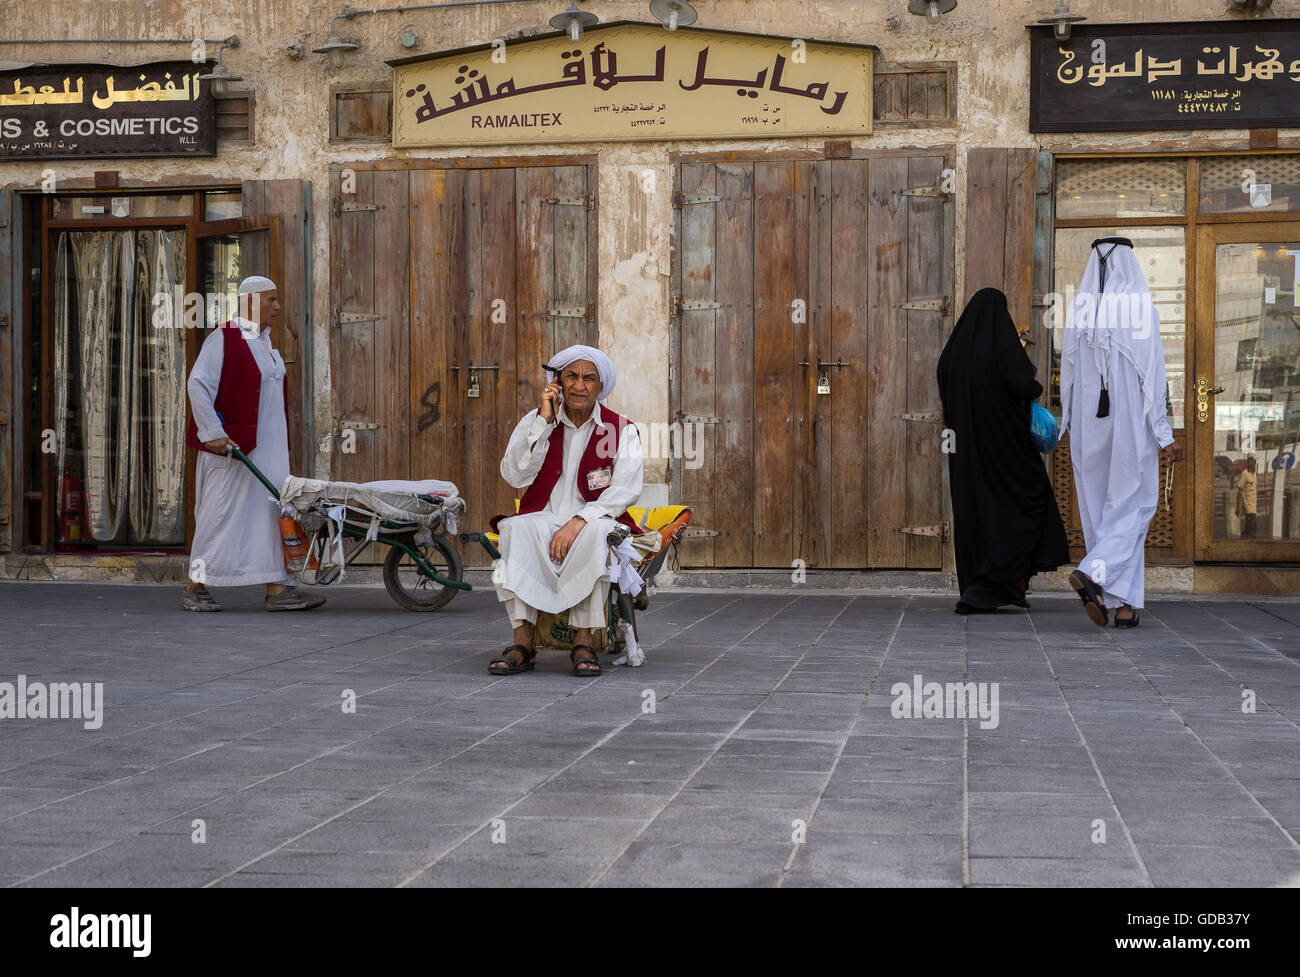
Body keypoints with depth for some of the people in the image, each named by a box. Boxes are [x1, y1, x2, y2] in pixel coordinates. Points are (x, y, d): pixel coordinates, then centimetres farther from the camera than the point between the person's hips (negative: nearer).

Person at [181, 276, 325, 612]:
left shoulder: (264, 342, 17)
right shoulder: (224, 339, -10)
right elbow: (198, 384, -17)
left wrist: (280, 443, 21)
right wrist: (212, 433, -23)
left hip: (264, 446, 8)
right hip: (229, 445, -8)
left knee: (271, 511, 3)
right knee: (220, 514, -3)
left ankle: (277, 589, 2)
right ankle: (195, 588, 7)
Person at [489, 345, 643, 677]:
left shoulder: (622, 430, 5)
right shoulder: (535, 421, 12)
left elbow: (626, 490, -8)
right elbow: (514, 476, -2)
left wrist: (579, 522, -22)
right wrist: (544, 421, -7)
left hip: (593, 522, -1)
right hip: (541, 519, 2)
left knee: (593, 533, -37)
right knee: (518, 528, -33)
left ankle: (583, 642, -34)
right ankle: (523, 642, -36)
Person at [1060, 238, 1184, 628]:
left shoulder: (1079, 309, 4)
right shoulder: (1141, 307, -8)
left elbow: (1068, 373, 7)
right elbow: (1152, 374, -11)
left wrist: (1071, 428, 16)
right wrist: (1164, 435, -8)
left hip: (1088, 423, 4)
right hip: (1131, 421, -4)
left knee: (1100, 508, 9)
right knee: (1131, 506, 5)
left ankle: (1121, 604, 8)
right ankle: (1094, 572, -20)